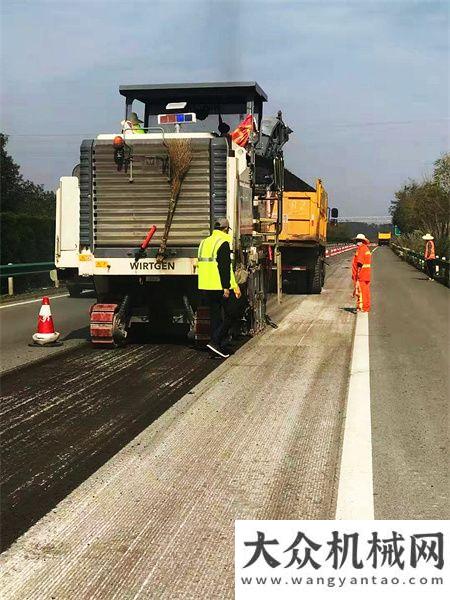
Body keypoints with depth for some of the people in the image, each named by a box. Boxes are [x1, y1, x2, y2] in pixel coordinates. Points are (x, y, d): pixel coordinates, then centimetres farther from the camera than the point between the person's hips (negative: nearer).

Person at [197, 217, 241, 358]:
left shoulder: (204, 242, 14)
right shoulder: (223, 243, -11)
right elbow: (225, 267, -18)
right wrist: (226, 287, -18)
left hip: (205, 287, 8)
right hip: (220, 287, -8)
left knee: (215, 316, 13)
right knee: (229, 316, 0)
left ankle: (216, 346, 12)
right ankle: (215, 342, -12)